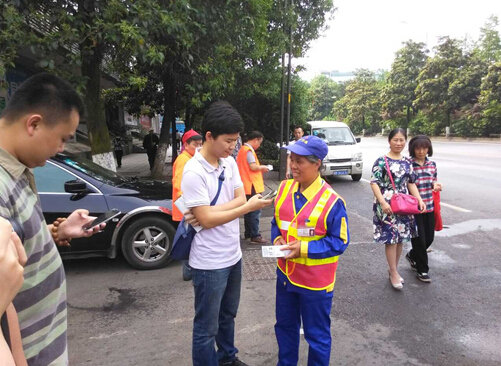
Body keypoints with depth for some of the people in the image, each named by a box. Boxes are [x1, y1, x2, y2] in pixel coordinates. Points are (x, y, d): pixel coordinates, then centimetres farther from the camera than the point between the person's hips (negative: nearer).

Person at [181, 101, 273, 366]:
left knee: (228, 315, 27)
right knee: (207, 326, 11)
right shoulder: (194, 172, -21)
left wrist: (209, 211, -18)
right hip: (210, 263, -7)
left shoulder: (230, 162, 1)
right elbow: (206, 220, -22)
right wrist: (249, 207, -20)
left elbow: (240, 199, -3)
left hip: (233, 255, 8)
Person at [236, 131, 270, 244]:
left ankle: (248, 233, 24)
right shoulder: (249, 150, -14)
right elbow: (253, 167, -22)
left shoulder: (242, 149, 15)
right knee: (255, 211, -6)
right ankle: (255, 236, -2)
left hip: (247, 185, 10)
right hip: (252, 185, -10)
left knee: (249, 210, 16)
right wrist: (262, 167, -4)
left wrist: (259, 169, 14)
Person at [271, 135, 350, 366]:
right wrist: (277, 239, -11)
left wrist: (304, 248, -24)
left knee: (316, 333, 14)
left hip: (316, 280, -6)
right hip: (286, 273, 6)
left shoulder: (332, 201, -21)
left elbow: (340, 241, -16)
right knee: (285, 325, 24)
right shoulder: (284, 188, -2)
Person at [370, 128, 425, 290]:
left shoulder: (407, 162, 10)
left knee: (400, 238, 11)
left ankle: (393, 269, 28)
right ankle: (394, 274, 9)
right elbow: (374, 183, -13)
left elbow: (411, 183, 14)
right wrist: (383, 202, -23)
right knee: (391, 238, -4)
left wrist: (420, 200, 1)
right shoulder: (381, 161, -8)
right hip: (387, 205, -6)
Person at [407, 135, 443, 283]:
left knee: (429, 238, 14)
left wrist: (436, 185, -7)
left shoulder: (432, 164, 6)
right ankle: (422, 270, 21)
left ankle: (412, 255, 41)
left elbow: (434, 182, 16)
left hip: (429, 207, 6)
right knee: (419, 239, 3)